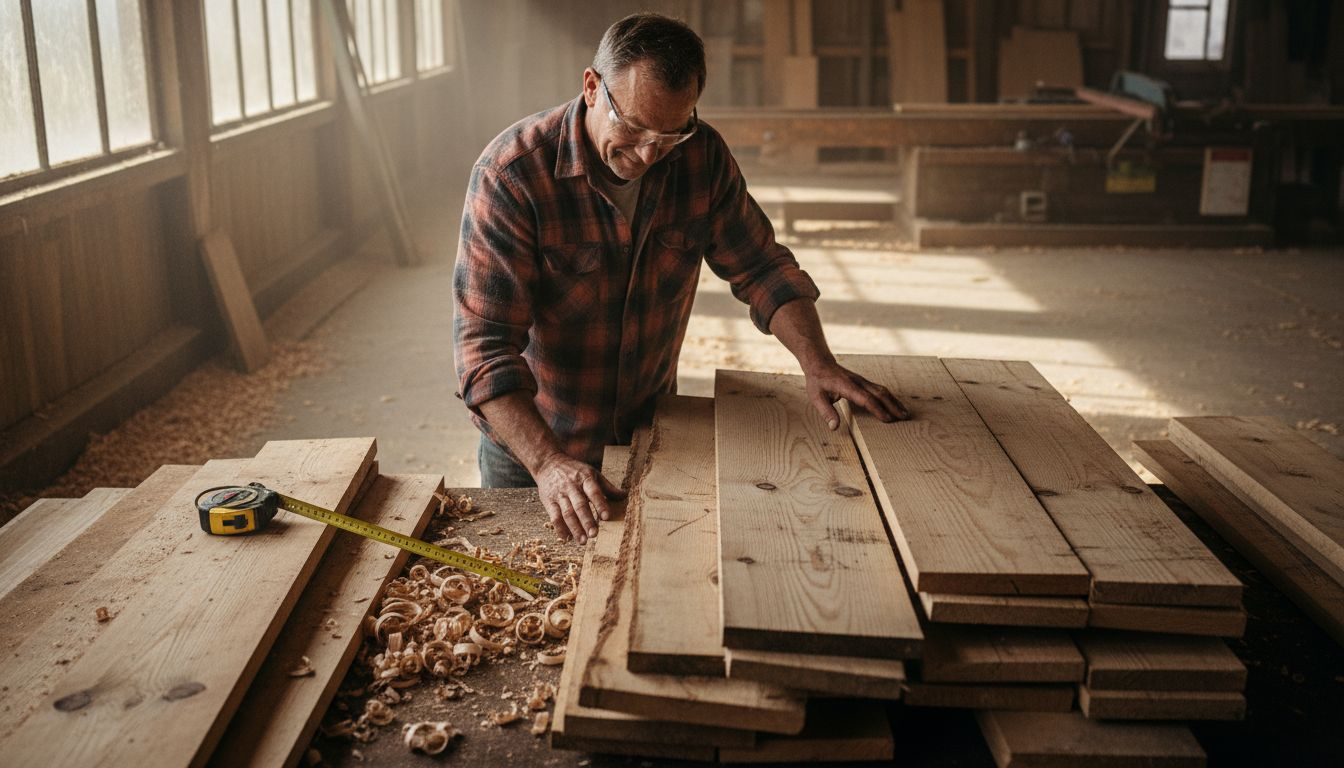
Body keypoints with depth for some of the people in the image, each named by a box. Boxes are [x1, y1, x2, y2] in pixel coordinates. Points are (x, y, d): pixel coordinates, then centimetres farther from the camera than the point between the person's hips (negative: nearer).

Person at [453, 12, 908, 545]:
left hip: (650, 428, 3)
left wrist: (818, 365, -19)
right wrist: (547, 463, -45)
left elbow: (761, 268, -3)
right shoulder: (511, 175, -28)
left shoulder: (701, 157, -14)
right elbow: (485, 345, -32)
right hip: (529, 440, -3)